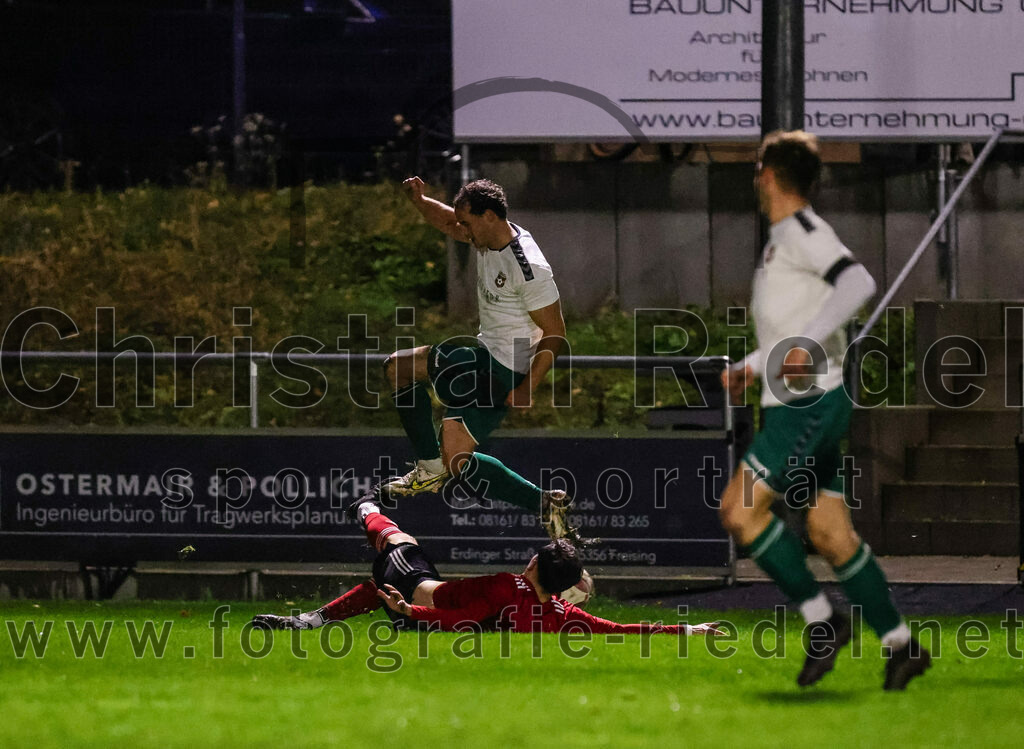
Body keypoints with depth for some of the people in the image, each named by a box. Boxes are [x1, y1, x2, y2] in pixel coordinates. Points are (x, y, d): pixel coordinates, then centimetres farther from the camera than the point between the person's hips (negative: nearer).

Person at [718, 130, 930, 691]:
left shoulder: (803, 232, -10)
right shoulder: (782, 239, 20)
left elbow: (857, 282, -27)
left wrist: (806, 343, -34)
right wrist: (751, 367, 24)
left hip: (809, 403, -10)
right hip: (796, 406, 10)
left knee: (740, 509, -12)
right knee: (830, 534, 6)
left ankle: (821, 618, -7)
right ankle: (899, 645, 7)